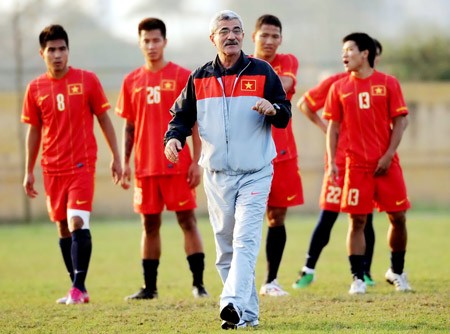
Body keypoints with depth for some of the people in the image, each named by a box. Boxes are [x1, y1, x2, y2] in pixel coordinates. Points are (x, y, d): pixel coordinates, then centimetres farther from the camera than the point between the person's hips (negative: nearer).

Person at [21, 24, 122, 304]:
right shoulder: (36, 88, 5)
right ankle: (78, 290, 15)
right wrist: (29, 172, 13)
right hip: (52, 169, 4)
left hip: (82, 165, -4)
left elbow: (104, 120, 4)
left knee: (77, 223, -16)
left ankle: (78, 287, -16)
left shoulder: (87, 80, -2)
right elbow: (34, 131, 12)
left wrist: (116, 158, 3)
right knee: (63, 228, 7)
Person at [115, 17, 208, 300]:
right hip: (145, 167, 3)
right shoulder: (132, 81, 9)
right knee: (150, 224, 8)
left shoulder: (182, 76, -1)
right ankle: (149, 287, 13)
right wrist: (125, 163, 6)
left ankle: (198, 284, -1)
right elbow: (129, 126, 13)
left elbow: (195, 122, -1)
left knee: (187, 220, -3)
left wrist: (196, 161, -8)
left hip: (178, 165, -3)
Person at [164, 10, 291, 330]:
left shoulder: (262, 72, 2)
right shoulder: (199, 78, 9)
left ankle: (234, 304, -30)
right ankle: (248, 313, 15)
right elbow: (182, 115, 14)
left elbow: (285, 114, 4)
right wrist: (174, 137, -7)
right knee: (226, 248, 7)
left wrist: (272, 109, -19)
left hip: (255, 174, -4)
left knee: (245, 241, -18)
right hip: (217, 175, 4)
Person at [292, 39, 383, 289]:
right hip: (340, 161, -1)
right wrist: (323, 126, 2)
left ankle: (365, 273, 12)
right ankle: (309, 270, 8)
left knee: (365, 219, 3)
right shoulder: (336, 83, -1)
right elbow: (304, 103, 10)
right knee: (327, 217, -2)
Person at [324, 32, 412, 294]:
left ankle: (397, 272, 21)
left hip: (386, 163, -1)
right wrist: (332, 161, -1)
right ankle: (358, 279, 1)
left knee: (398, 217, 2)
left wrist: (388, 155, -9)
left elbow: (400, 122, 0)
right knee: (357, 221, -3)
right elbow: (334, 127, 9)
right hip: (356, 164, 1)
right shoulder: (339, 88, 7)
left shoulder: (388, 83, 1)